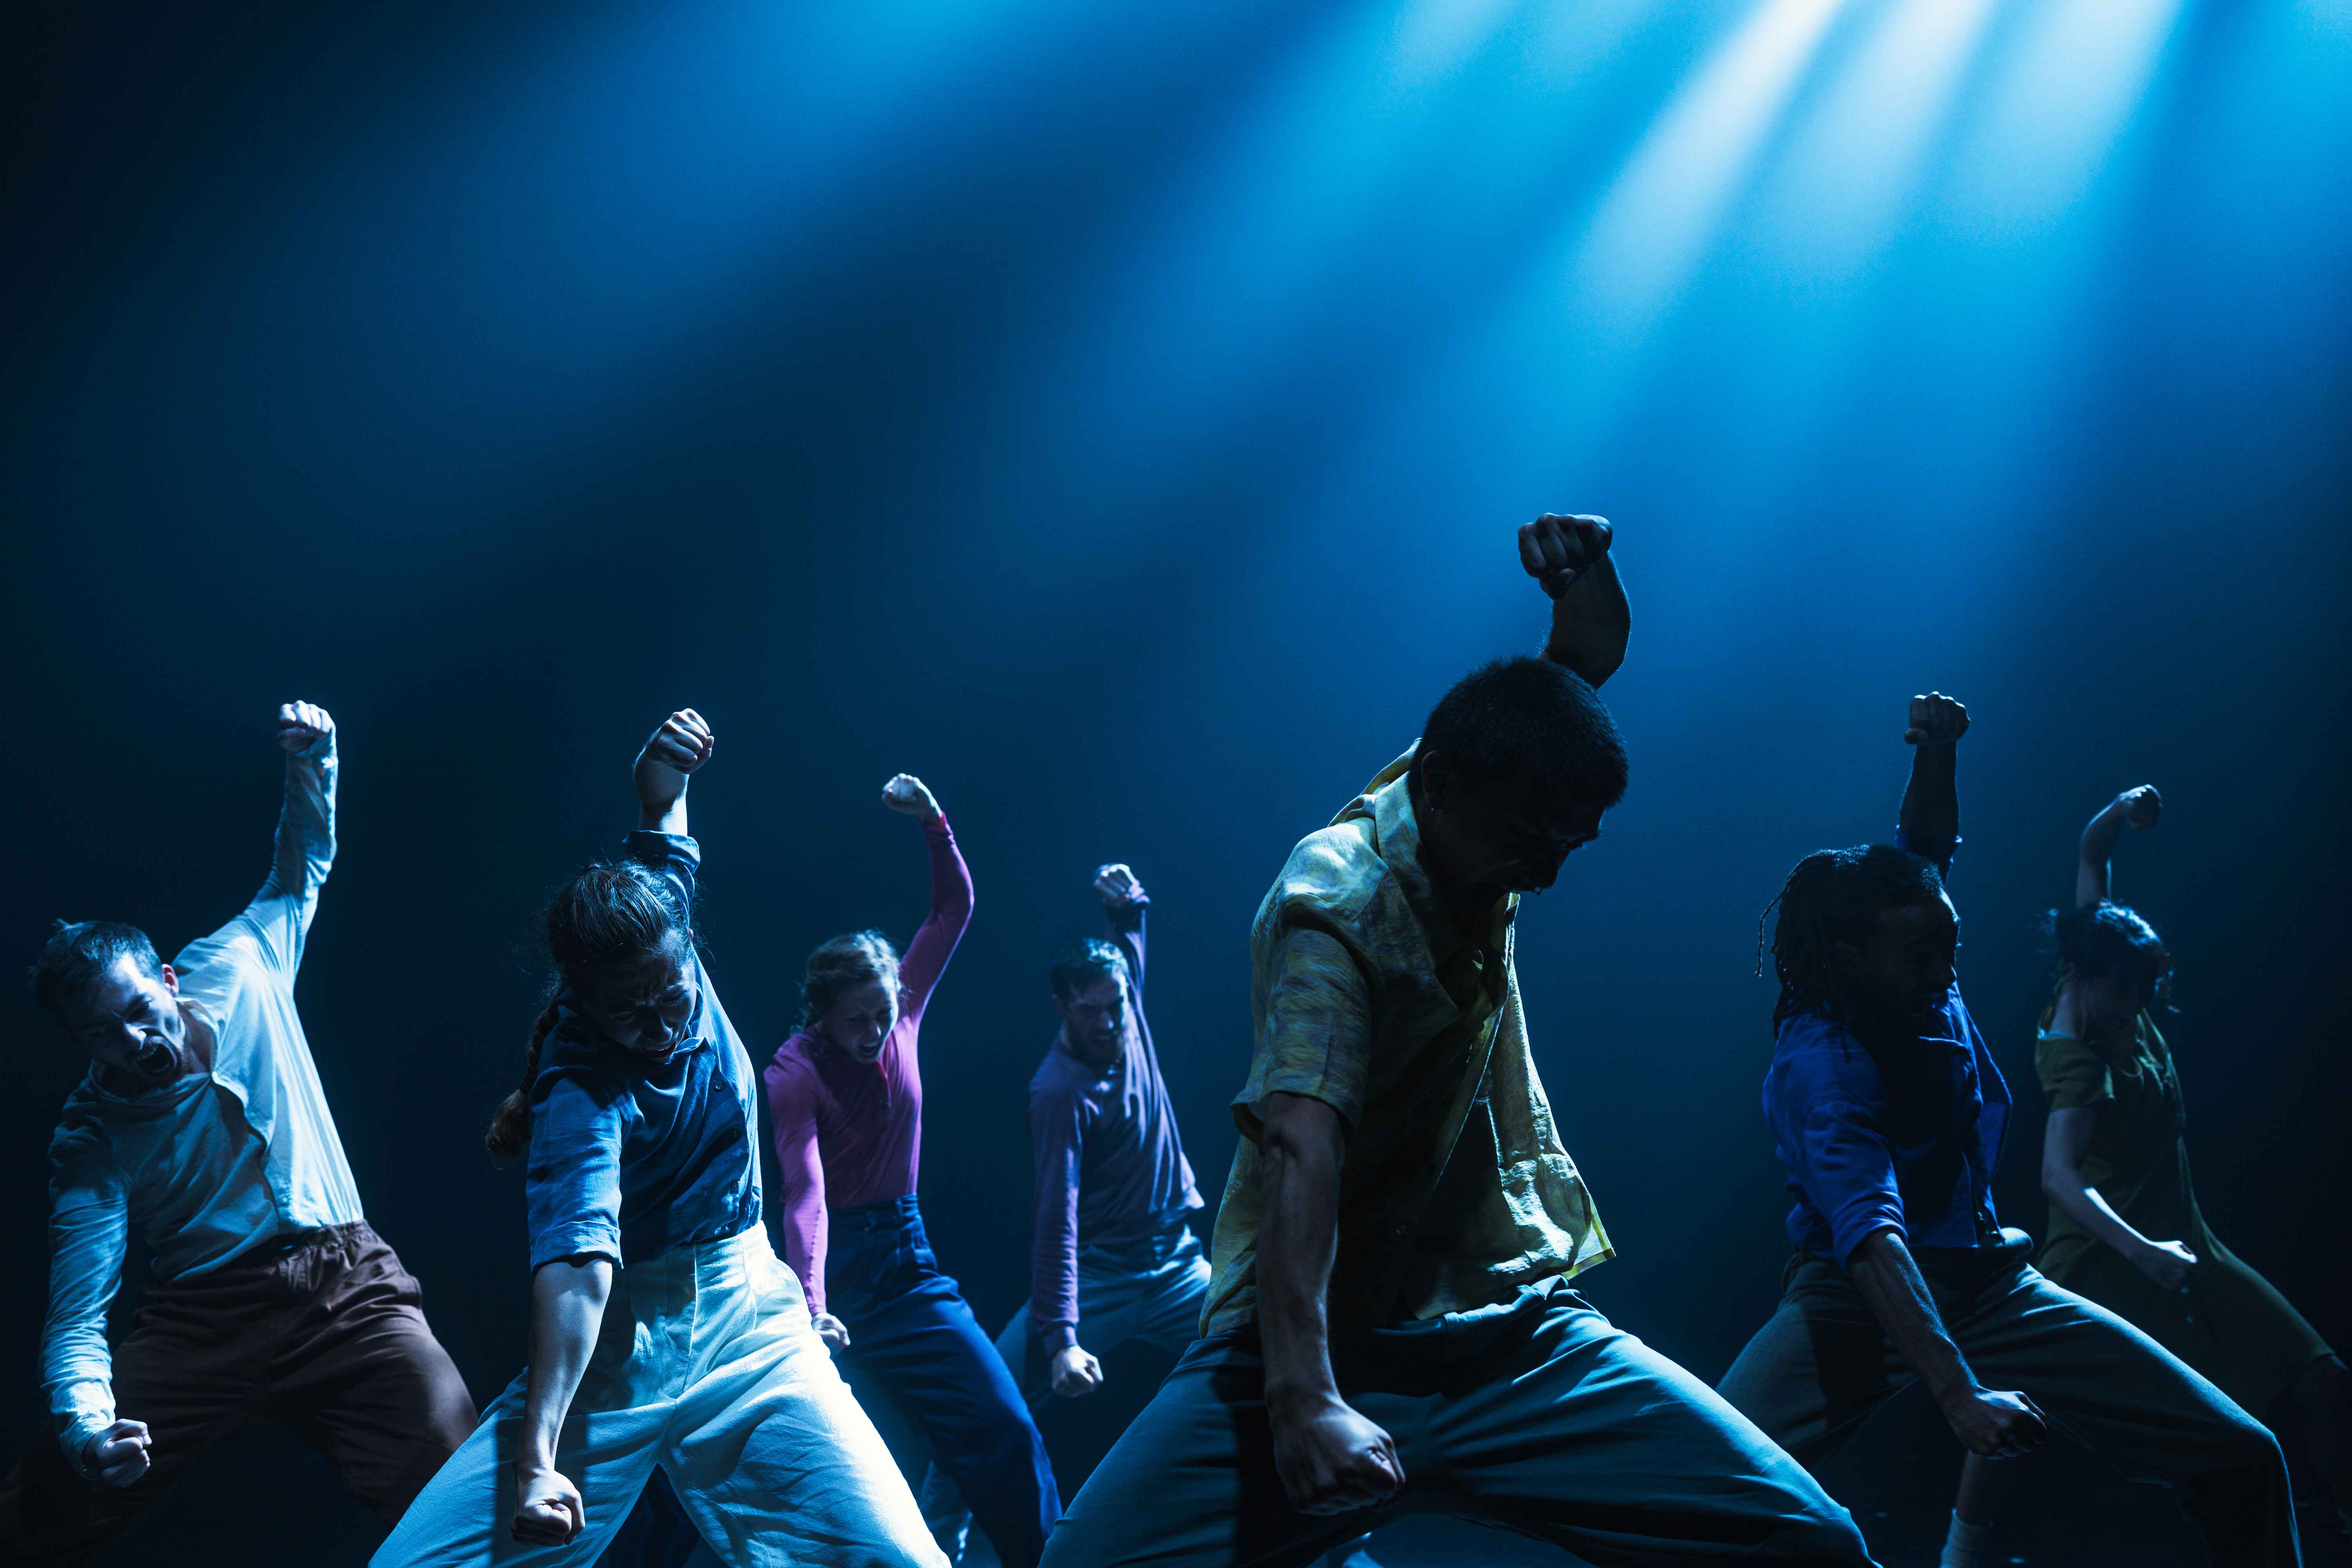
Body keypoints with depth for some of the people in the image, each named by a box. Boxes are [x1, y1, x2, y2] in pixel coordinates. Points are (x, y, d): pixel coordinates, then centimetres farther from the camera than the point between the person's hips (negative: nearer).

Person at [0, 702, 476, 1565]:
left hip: (343, 1284, 0)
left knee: (463, 1488, -24)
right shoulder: (90, 1142, -1)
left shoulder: (233, 974, 5)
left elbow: (300, 872, 25)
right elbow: (77, 1314, -8)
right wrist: (85, 1424, -28)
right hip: (202, 1315, 0)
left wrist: (311, 767, 8)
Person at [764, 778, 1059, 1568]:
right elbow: (804, 1188, -28)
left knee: (1005, 1429, -7)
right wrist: (814, 1306, -41)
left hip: (905, 1255, 5)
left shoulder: (901, 1015, 1)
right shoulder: (795, 1072, -14)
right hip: (835, 1260, -5)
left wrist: (933, 822, -9)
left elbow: (954, 909, 6)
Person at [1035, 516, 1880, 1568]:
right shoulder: (1337, 908, -17)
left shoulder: (1478, 823, 6)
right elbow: (1300, 1151, -31)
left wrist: (1583, 573, -3)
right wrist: (1302, 1397, -44)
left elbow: (1592, 659, 21)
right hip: (1329, 1336, -6)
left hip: (1511, 1332, 6)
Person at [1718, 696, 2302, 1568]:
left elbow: (1927, 846, 15)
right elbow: (1872, 1238, -36)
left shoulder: (1926, 993, -1)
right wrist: (1959, 1396, -48)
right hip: (1862, 1300, -6)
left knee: (2242, 1458, -6)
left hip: (1985, 1284, 7)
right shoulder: (1820, 1064, -23)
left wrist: (1938, 749, -7)